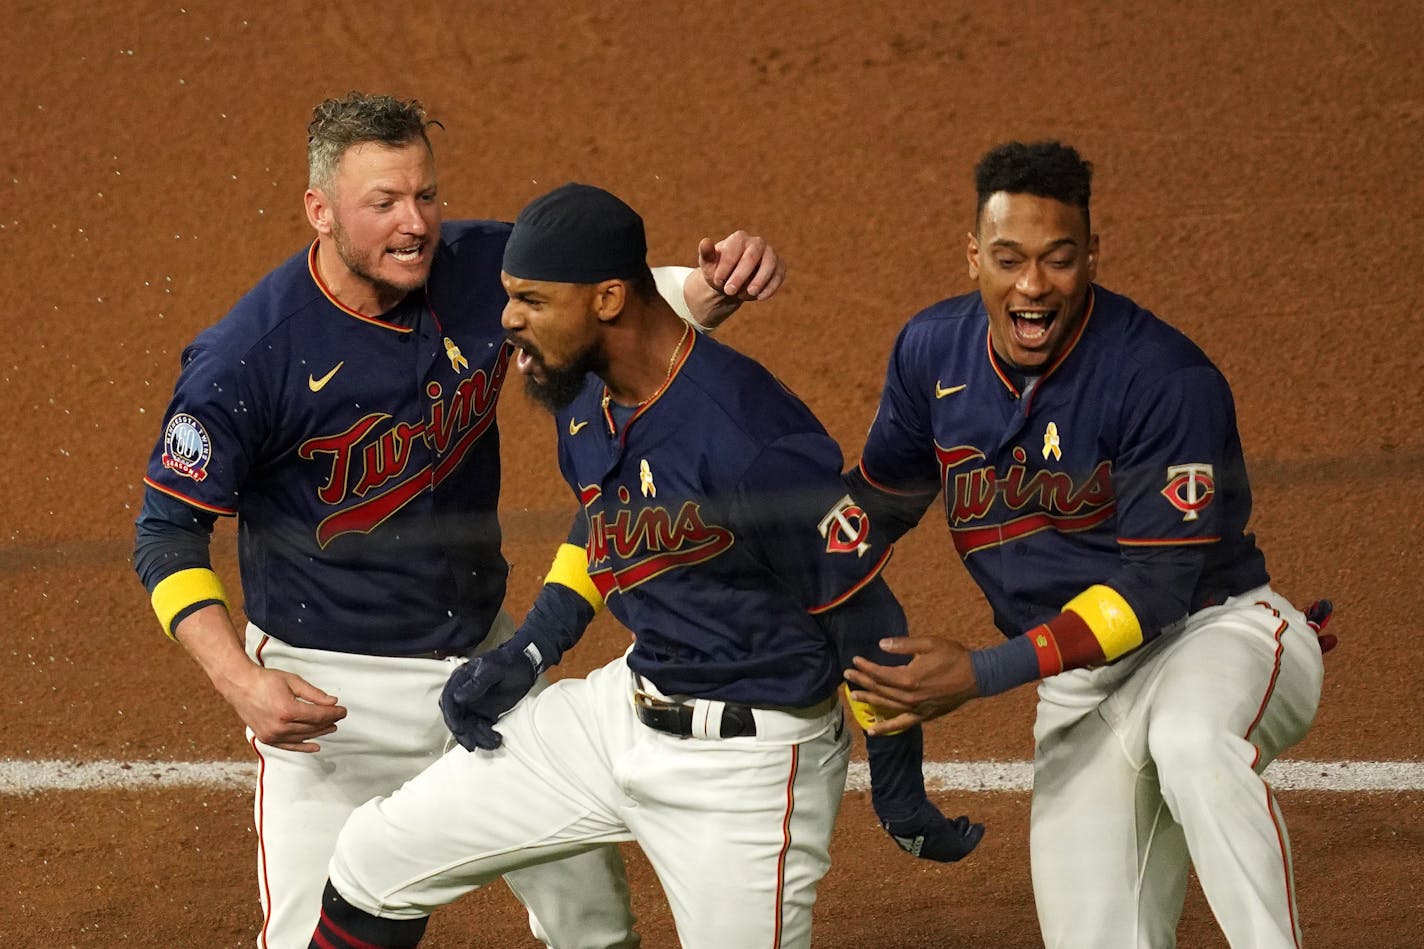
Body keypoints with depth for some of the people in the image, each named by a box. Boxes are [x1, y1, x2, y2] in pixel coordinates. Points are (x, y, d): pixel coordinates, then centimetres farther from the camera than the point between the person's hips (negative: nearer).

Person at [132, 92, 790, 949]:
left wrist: (717, 283, -24)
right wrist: (241, 682, -30)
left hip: (486, 654, 5)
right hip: (332, 687, -5)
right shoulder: (250, 355, -22)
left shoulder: (482, 269, -9)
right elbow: (169, 536, -16)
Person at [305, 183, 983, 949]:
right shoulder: (585, 395, -2)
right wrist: (529, 651, 9)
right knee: (380, 857, 8)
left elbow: (863, 618, -20)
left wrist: (900, 799, -12)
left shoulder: (748, 441, -28)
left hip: (748, 759, -8)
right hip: (624, 709, 8)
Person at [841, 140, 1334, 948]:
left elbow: (1156, 586, -23)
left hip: (1214, 632, -6)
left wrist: (982, 675, -28)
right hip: (1080, 695, 6)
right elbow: (878, 501, 15)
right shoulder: (933, 353, -3)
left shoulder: (1166, 378, -22)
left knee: (1192, 740, -41)